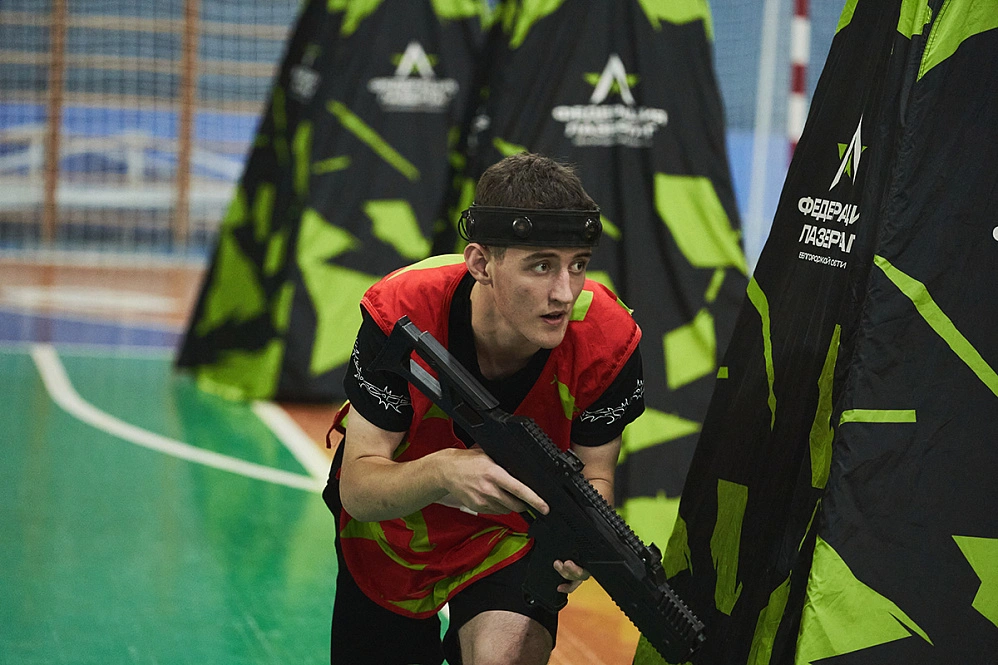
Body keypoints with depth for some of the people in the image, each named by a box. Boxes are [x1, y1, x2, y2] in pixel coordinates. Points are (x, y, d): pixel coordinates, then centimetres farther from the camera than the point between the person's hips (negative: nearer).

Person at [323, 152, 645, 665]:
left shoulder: (606, 341, -28)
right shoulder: (401, 315, -31)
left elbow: (595, 474, -15)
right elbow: (359, 489, -28)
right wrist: (443, 472, -49)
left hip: (515, 532, -1)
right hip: (394, 532, 1)